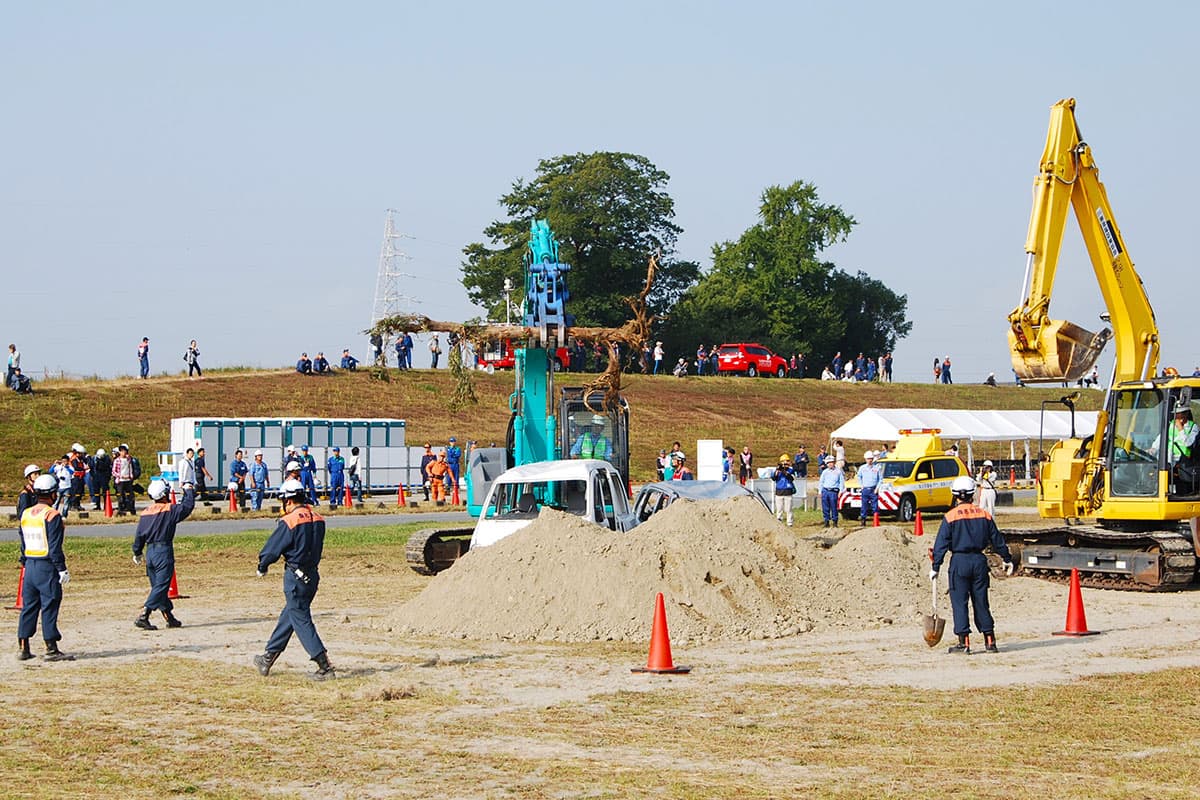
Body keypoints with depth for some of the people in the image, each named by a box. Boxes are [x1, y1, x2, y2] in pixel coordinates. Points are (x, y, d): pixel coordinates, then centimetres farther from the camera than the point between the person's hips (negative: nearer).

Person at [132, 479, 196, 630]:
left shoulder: (145, 512, 7)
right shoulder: (169, 509, -9)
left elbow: (139, 535, 11)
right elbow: (188, 506, -1)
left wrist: (137, 553, 22)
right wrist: (189, 490, 17)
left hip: (150, 552, 7)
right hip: (164, 551, -7)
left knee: (158, 586, 14)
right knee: (161, 586, -7)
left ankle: (170, 618, 23)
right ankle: (143, 617, -18)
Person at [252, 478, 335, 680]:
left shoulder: (289, 522, -16)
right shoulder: (318, 519, 5)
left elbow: (272, 549, -10)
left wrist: (262, 568, 8)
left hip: (295, 575, -8)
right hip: (313, 573, 8)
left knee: (301, 621, -3)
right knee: (288, 616, 18)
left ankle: (325, 667, -8)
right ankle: (268, 659, 30)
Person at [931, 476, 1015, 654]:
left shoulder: (950, 517, -6)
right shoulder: (984, 515, 5)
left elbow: (941, 544, -8)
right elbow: (997, 540, 13)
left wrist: (935, 567, -3)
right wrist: (1007, 559, 26)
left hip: (959, 561, -4)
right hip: (979, 561, 4)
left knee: (959, 602, 1)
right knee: (981, 602, 11)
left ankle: (964, 643, -2)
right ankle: (989, 641, 13)